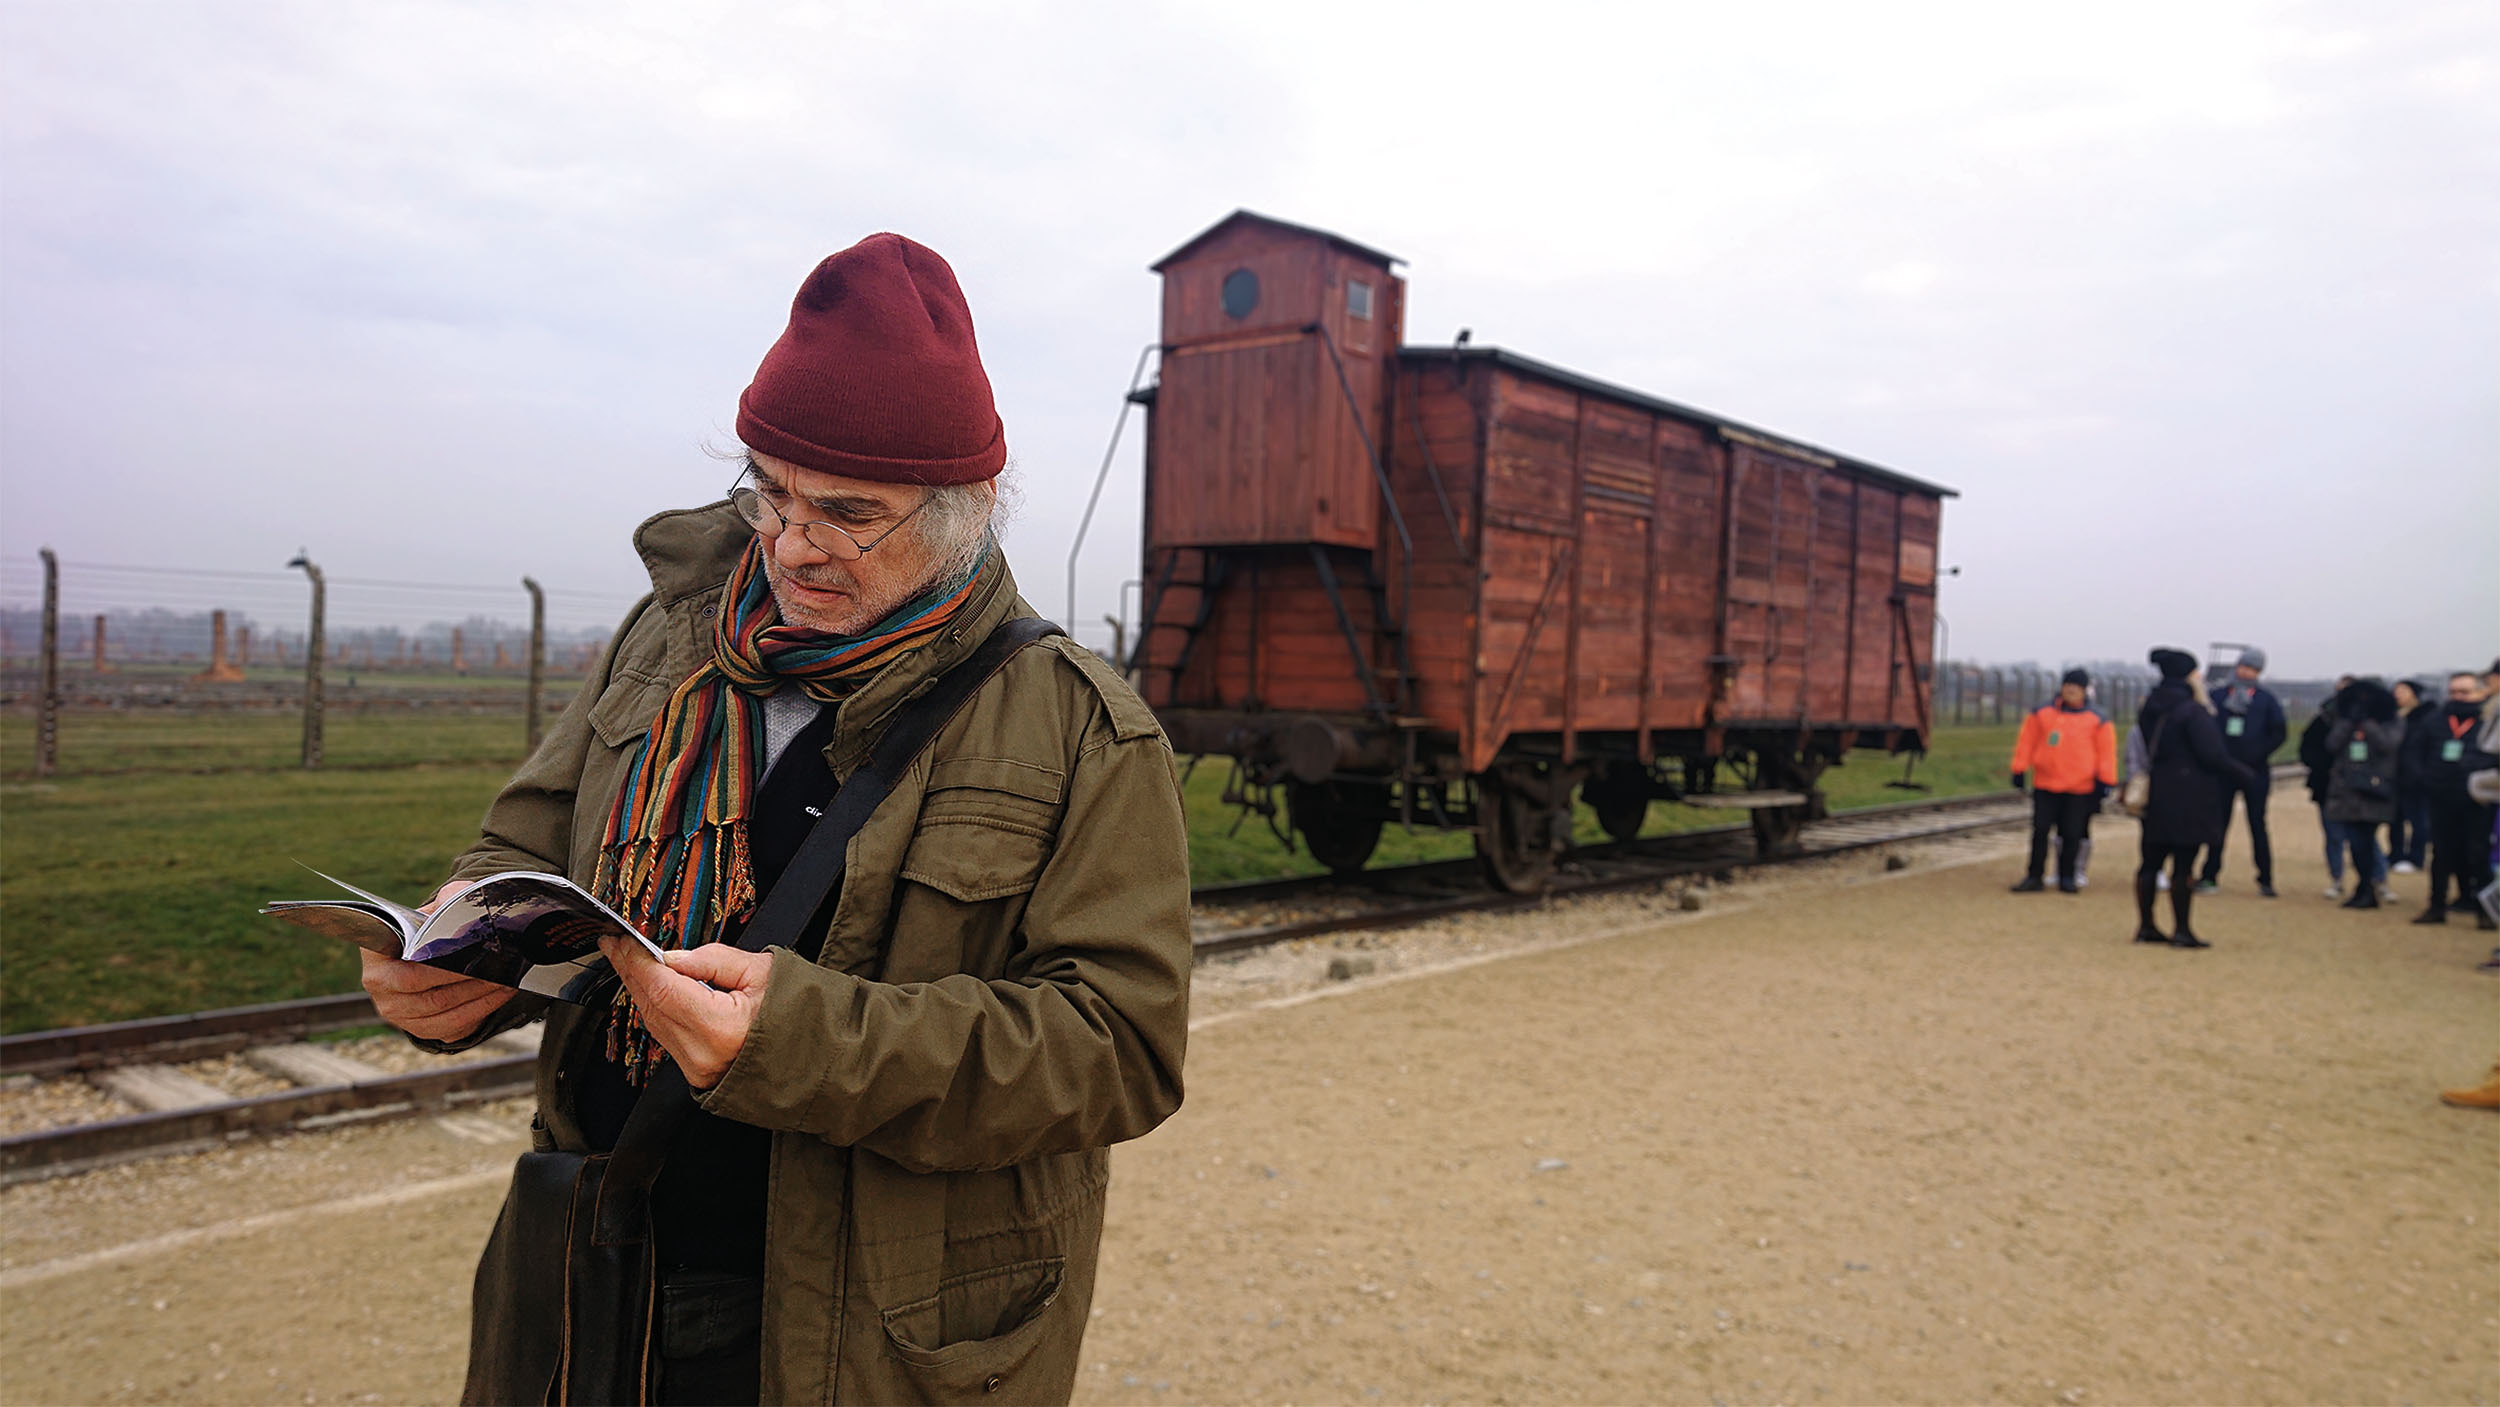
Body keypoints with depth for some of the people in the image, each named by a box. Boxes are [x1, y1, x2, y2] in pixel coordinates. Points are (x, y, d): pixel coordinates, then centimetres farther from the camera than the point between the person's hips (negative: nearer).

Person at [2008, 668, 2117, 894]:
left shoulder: (2096, 720, 3)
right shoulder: (2042, 713, 5)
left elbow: (2106, 752, 5)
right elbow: (2026, 741, 7)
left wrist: (2105, 781, 1)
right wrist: (2019, 771, 5)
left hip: (2080, 788, -1)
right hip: (2045, 785, 1)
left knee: (2072, 834, 3)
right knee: (2040, 831, 0)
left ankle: (2067, 878, 14)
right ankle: (2034, 877, 6)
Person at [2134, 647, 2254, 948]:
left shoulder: (2149, 710, 8)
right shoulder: (2192, 711, -14)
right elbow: (2212, 754, -15)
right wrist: (2241, 774, -1)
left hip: (2155, 797, 7)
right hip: (2189, 798, -7)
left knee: (2151, 861, 11)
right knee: (2183, 864, -3)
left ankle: (2145, 926, 17)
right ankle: (2181, 930, 1)